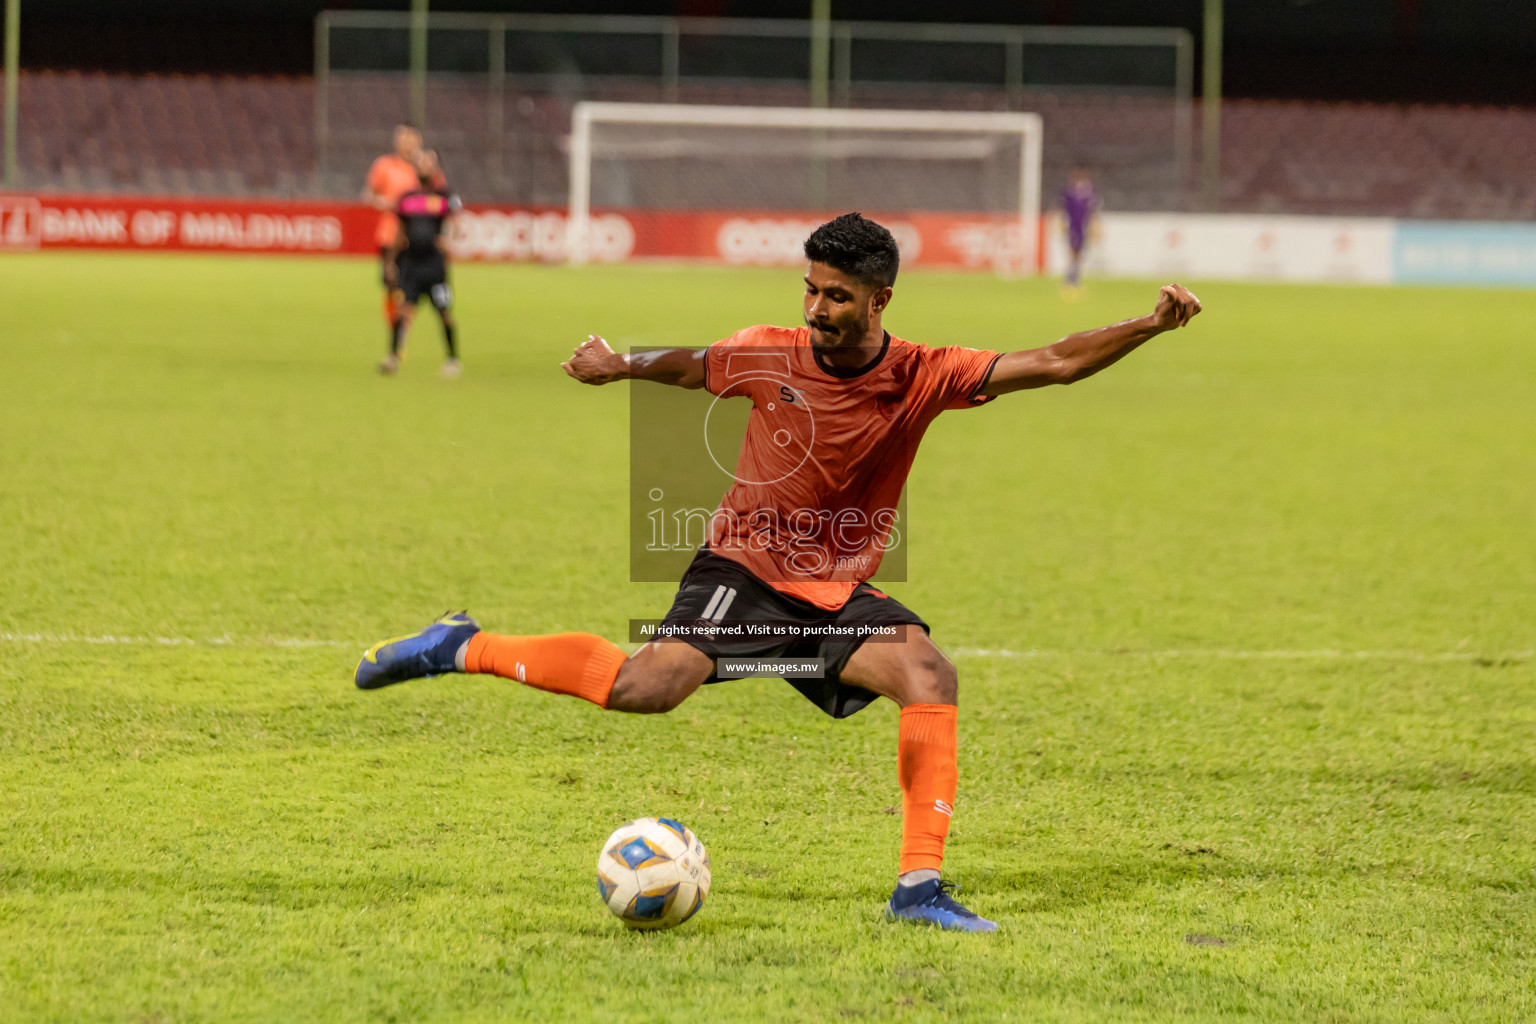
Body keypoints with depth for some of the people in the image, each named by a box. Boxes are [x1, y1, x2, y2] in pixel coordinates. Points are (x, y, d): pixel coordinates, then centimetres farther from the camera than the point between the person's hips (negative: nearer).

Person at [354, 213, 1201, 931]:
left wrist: (1148, 326, -25)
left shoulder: (924, 378, -11)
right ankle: (461, 650, -5)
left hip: (840, 592, 2)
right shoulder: (771, 356, -11)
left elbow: (1051, 364, -15)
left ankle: (920, 888, -20)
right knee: (646, 690, -25)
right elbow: (692, 367, 13)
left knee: (930, 677, -25)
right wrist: (621, 367, 24)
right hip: (743, 568, -2)